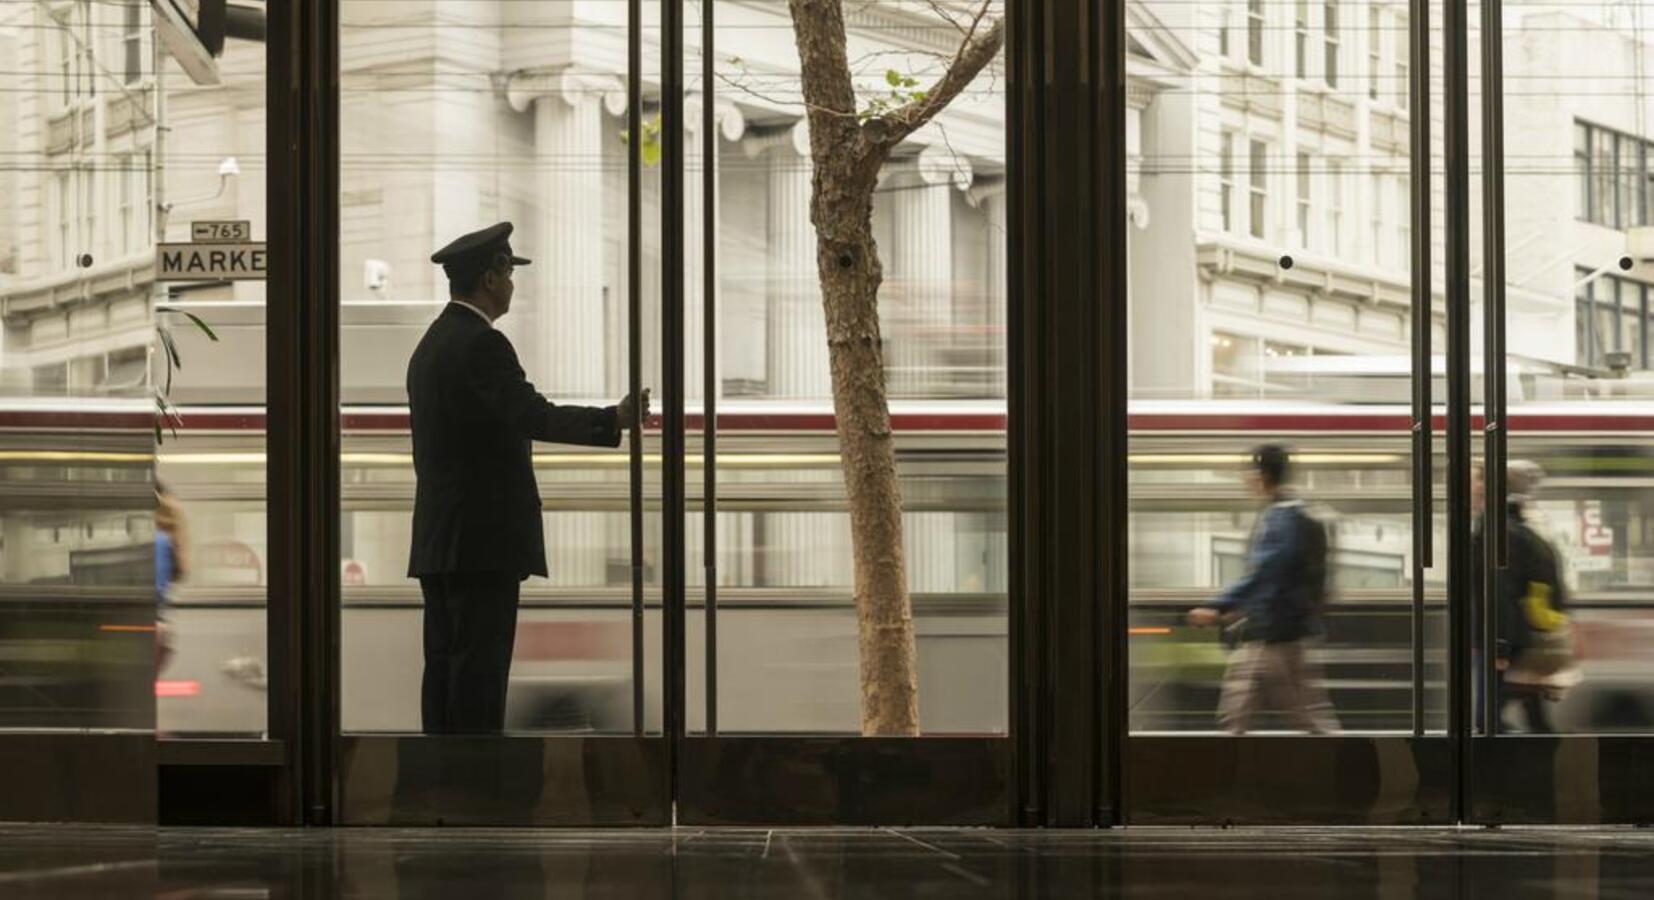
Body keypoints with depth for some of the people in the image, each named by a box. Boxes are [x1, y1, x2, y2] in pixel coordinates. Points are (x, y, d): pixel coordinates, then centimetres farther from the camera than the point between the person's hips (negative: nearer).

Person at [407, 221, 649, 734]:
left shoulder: (430, 345, 17)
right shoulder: (482, 344, -13)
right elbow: (533, 417, -26)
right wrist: (613, 420, -30)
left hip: (439, 539, 9)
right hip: (483, 539, -9)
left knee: (446, 664, 8)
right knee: (480, 665, -9)